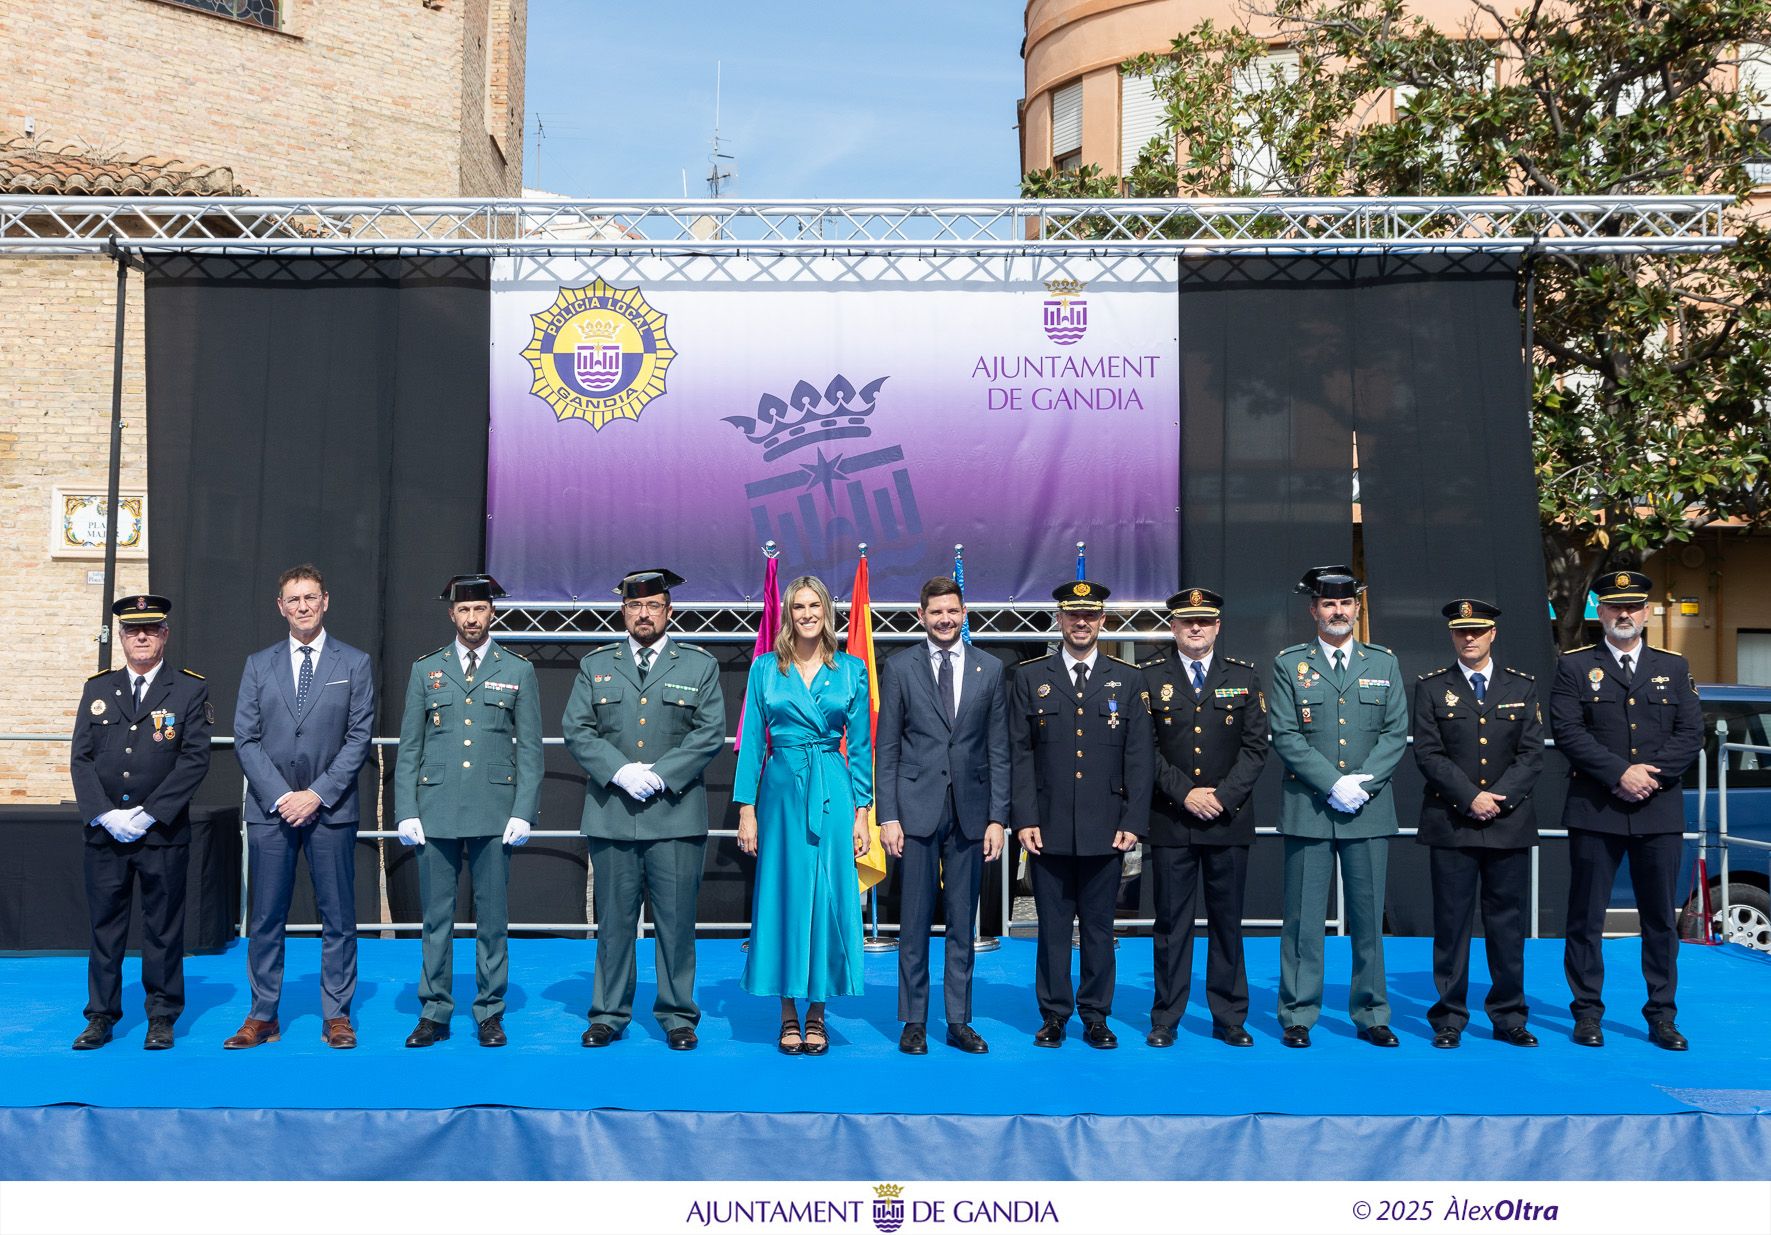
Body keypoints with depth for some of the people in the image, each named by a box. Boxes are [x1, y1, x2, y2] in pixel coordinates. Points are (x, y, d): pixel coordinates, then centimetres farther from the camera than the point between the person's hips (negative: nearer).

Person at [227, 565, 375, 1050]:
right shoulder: (258, 665, 10)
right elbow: (246, 739, 4)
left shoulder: (354, 664, 4)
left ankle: (336, 1015, 11)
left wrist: (318, 794, -10)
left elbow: (359, 738, -2)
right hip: (269, 809, 2)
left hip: (331, 809, -1)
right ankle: (262, 1015, 16)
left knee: (338, 917, 3)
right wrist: (280, 796, -8)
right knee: (266, 917, 6)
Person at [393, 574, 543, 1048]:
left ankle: (490, 1013, 15)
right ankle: (433, 1013, 17)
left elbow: (530, 748, 3)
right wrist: (406, 812, 0)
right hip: (436, 811, 1)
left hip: (495, 813, -1)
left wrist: (523, 812, -5)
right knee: (436, 918, 7)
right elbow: (408, 747, 8)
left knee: (492, 918, 5)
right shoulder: (426, 670, 9)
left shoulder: (518, 671, 6)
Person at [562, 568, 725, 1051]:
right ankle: (609, 1014, 20)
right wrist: (621, 771, -11)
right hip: (612, 814, 1)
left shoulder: (700, 665, 7)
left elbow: (710, 733, -1)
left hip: (676, 815, -1)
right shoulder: (595, 665, 11)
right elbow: (576, 730, 4)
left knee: (677, 921, 2)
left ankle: (677, 1016, 14)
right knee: (614, 920, 8)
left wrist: (660, 774, -11)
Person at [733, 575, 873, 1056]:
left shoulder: (851, 670, 5)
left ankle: (817, 1014, 15)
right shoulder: (765, 669, 4)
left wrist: (862, 813, 0)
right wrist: (746, 809, -2)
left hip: (833, 795, 0)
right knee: (783, 895, 4)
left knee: (828, 897, 2)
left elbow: (861, 746, 5)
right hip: (781, 793, 0)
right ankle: (789, 1015, 16)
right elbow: (752, 742, 4)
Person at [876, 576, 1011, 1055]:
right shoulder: (899, 668, 2)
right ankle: (913, 1021, 16)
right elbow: (886, 748, 1)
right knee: (914, 921, 4)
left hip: (971, 811, 2)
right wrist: (887, 815, -6)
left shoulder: (990, 669, 6)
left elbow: (998, 750, 6)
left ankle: (959, 1021, 19)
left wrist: (998, 817, 0)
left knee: (963, 922, 8)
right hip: (916, 809, -1)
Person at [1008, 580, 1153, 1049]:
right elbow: (1020, 755, 3)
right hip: (1049, 828, 0)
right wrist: (1024, 819, -4)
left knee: (1099, 927, 8)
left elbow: (1140, 758, 4)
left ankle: (1096, 1016, 19)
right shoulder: (1030, 677, 6)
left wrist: (1133, 822, -3)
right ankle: (1053, 1015, 17)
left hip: (1106, 829, 1)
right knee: (1053, 926, 6)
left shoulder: (1127, 680, 7)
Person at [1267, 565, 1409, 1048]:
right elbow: (1285, 736, -3)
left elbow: (1396, 733, 4)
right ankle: (1298, 1016, 11)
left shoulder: (1384, 663, 11)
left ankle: (1372, 1014, 19)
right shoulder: (1289, 664, 4)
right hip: (1307, 809, -2)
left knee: (1368, 916, 8)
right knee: (1303, 917, 2)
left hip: (1369, 810, 2)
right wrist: (1333, 785, -12)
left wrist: (1363, 782, -10)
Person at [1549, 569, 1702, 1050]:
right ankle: (1588, 1013, 12)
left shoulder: (1674, 667, 11)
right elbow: (1567, 732, -7)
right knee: (1586, 917, 2)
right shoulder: (1575, 666, 4)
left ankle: (1662, 1015, 18)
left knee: (1661, 918, 8)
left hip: (1660, 811, 2)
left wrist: (1651, 772, -12)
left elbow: (1691, 734, 3)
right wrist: (1620, 773, -16)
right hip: (1594, 811, -2)